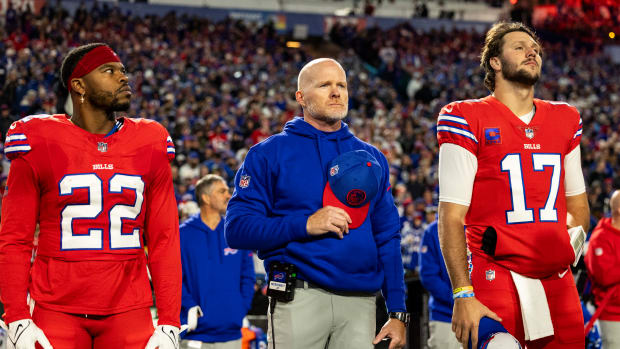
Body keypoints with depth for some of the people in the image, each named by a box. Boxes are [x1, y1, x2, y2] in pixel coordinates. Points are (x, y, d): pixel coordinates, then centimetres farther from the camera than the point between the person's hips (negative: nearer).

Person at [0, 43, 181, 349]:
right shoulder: (40, 145, 0)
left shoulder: (149, 147, 8)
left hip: (129, 312, 2)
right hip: (57, 310, -2)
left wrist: (169, 324, 1)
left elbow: (164, 241, 8)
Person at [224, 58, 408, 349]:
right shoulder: (269, 154, 4)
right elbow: (237, 229, -4)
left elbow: (387, 239, 15)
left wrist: (397, 313, 8)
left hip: (360, 303, 4)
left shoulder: (371, 158, 16)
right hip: (299, 301, -3)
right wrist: (305, 225, -15)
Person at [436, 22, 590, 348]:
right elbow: (451, 217, -7)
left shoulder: (564, 119, 15)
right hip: (496, 281, -5)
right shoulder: (467, 119, -2)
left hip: (558, 280, 5)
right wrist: (463, 295, -14)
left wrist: (576, 230, 2)